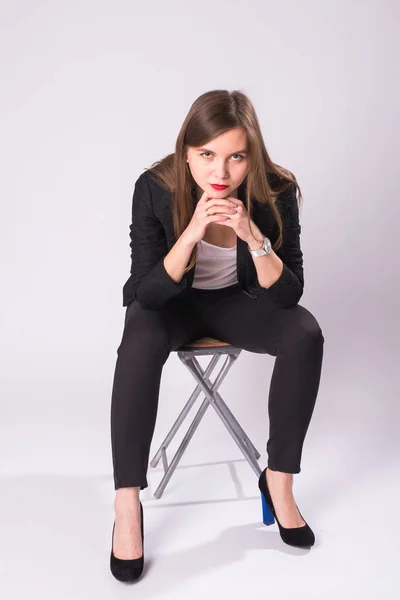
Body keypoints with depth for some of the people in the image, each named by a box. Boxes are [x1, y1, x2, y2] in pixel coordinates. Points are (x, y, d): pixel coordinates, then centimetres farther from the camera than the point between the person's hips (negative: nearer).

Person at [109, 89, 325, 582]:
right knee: (140, 343, -34)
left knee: (305, 333, -26)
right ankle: (127, 508, -23)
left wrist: (253, 236, -36)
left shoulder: (275, 191, -19)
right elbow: (148, 292, -23)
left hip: (237, 300, 2)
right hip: (171, 302, -1)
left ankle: (279, 480, -10)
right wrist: (192, 232, -39)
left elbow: (287, 293, -19)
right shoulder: (155, 188, -22)